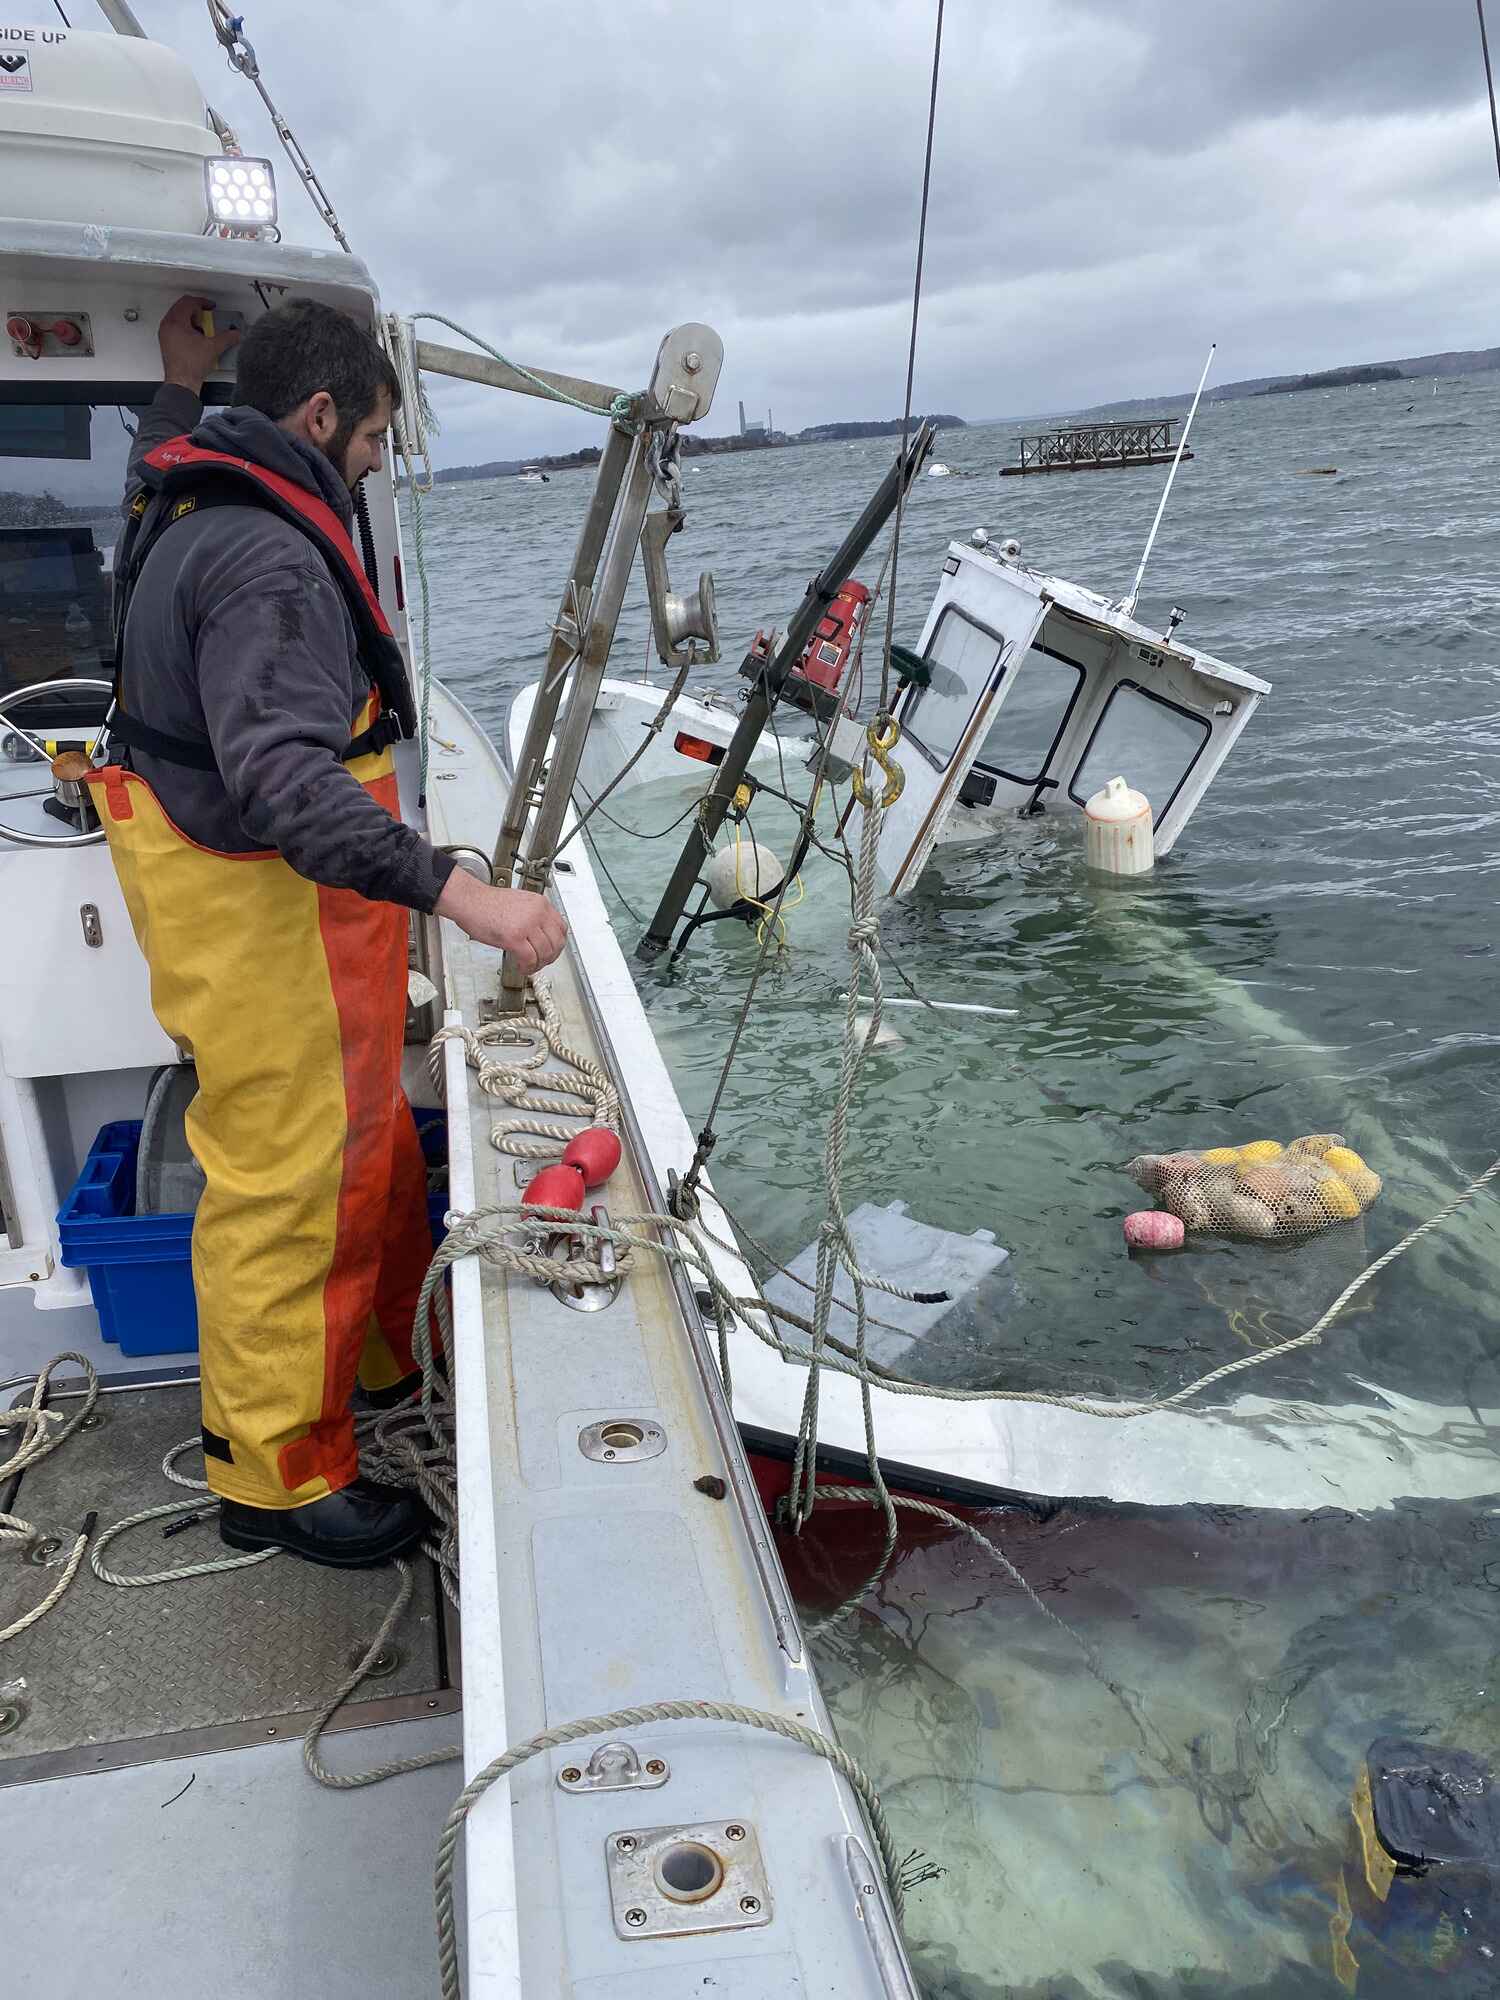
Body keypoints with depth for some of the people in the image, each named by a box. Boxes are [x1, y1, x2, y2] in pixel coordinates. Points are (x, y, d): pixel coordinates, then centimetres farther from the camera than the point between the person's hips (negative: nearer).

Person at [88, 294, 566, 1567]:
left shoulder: (191, 508, 11)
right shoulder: (267, 557, -23)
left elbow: (157, 482, 39)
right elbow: (284, 778, -37)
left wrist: (181, 387, 45)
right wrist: (457, 892, -43)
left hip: (229, 885, 11)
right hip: (266, 918, -11)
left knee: (366, 1138, 21)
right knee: (287, 1183, 0)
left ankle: (392, 1356, 40)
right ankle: (278, 1476, 17)